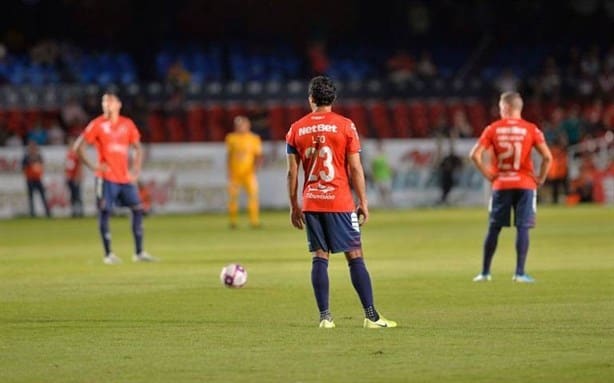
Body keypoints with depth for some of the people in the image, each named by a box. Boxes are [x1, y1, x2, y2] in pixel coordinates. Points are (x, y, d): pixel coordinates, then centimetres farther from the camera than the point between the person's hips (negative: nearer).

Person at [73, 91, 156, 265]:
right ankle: (108, 254, 2)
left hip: (125, 177, 4)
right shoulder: (97, 124, -2)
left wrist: (136, 169, 6)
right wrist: (91, 165, -11)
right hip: (106, 177, -4)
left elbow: (137, 148, 19)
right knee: (104, 213, -6)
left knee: (138, 210, 1)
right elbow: (78, 146, -3)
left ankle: (139, 252, 8)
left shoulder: (127, 124, 9)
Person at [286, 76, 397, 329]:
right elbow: (355, 169, -6)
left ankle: (325, 316, 0)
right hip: (340, 203, -3)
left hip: (311, 203, 3)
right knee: (355, 256, 0)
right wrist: (363, 202, 1)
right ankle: (371, 316, -2)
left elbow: (292, 172, 5)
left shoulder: (296, 129, 4)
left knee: (319, 257, 5)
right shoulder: (345, 126, -3)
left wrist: (294, 206, 12)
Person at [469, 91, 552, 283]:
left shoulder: (493, 129, 0)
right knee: (522, 228, -1)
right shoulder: (530, 129, -2)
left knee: (494, 228, 10)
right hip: (525, 185, -1)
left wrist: (487, 174, 3)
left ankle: (485, 272, 15)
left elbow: (475, 155, -7)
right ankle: (520, 273, -7)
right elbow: (547, 156, -11)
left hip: (500, 185, 1)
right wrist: (540, 178, 0)